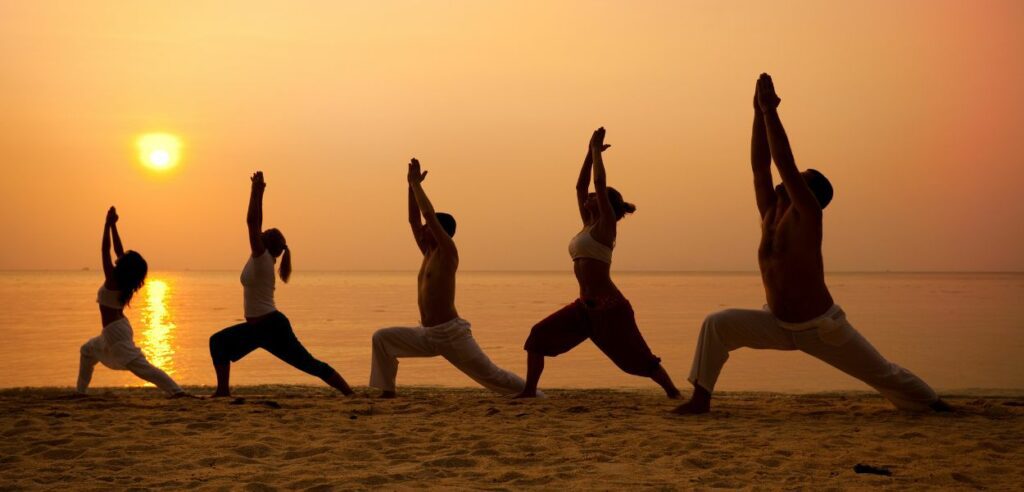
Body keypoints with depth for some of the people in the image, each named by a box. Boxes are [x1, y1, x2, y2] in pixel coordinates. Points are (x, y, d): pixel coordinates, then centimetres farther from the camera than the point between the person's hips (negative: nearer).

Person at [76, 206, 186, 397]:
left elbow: (105, 251, -16)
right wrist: (113, 225, 10)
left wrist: (108, 224, -13)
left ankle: (176, 390, -27)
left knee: (141, 366, -16)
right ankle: (81, 390, 35)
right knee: (88, 350, 30)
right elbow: (118, 249, 11)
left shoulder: (113, 279, -17)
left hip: (115, 331, -10)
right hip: (118, 327, 10)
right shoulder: (124, 281, 4)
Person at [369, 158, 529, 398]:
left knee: (491, 375, -5)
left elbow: (429, 214, -17)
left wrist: (416, 183, -9)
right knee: (381, 338, -1)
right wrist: (412, 185, 10)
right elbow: (413, 219, 15)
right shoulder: (429, 253, 12)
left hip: (452, 333, -8)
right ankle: (387, 392, 1)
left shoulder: (447, 253, -10)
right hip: (427, 334, 8)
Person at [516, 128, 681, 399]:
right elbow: (580, 185, 20)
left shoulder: (606, 225, -6)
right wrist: (590, 151, 19)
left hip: (609, 307, -8)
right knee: (539, 336, 1)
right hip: (585, 306, 8)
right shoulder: (589, 226, 14)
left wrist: (597, 150, -2)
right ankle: (529, 391, 3)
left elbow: (599, 182, -12)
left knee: (636, 358, -1)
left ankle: (673, 392, 15)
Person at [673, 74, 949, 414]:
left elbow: (785, 163, -26)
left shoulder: (807, 217, -17)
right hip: (777, 325, 6)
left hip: (822, 328, -5)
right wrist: (759, 111, -10)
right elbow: (760, 166, -6)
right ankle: (701, 399, -10)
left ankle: (933, 404, 33)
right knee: (717, 325, -14)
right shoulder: (770, 215, 0)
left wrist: (770, 110, -26)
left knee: (883, 374, 8)